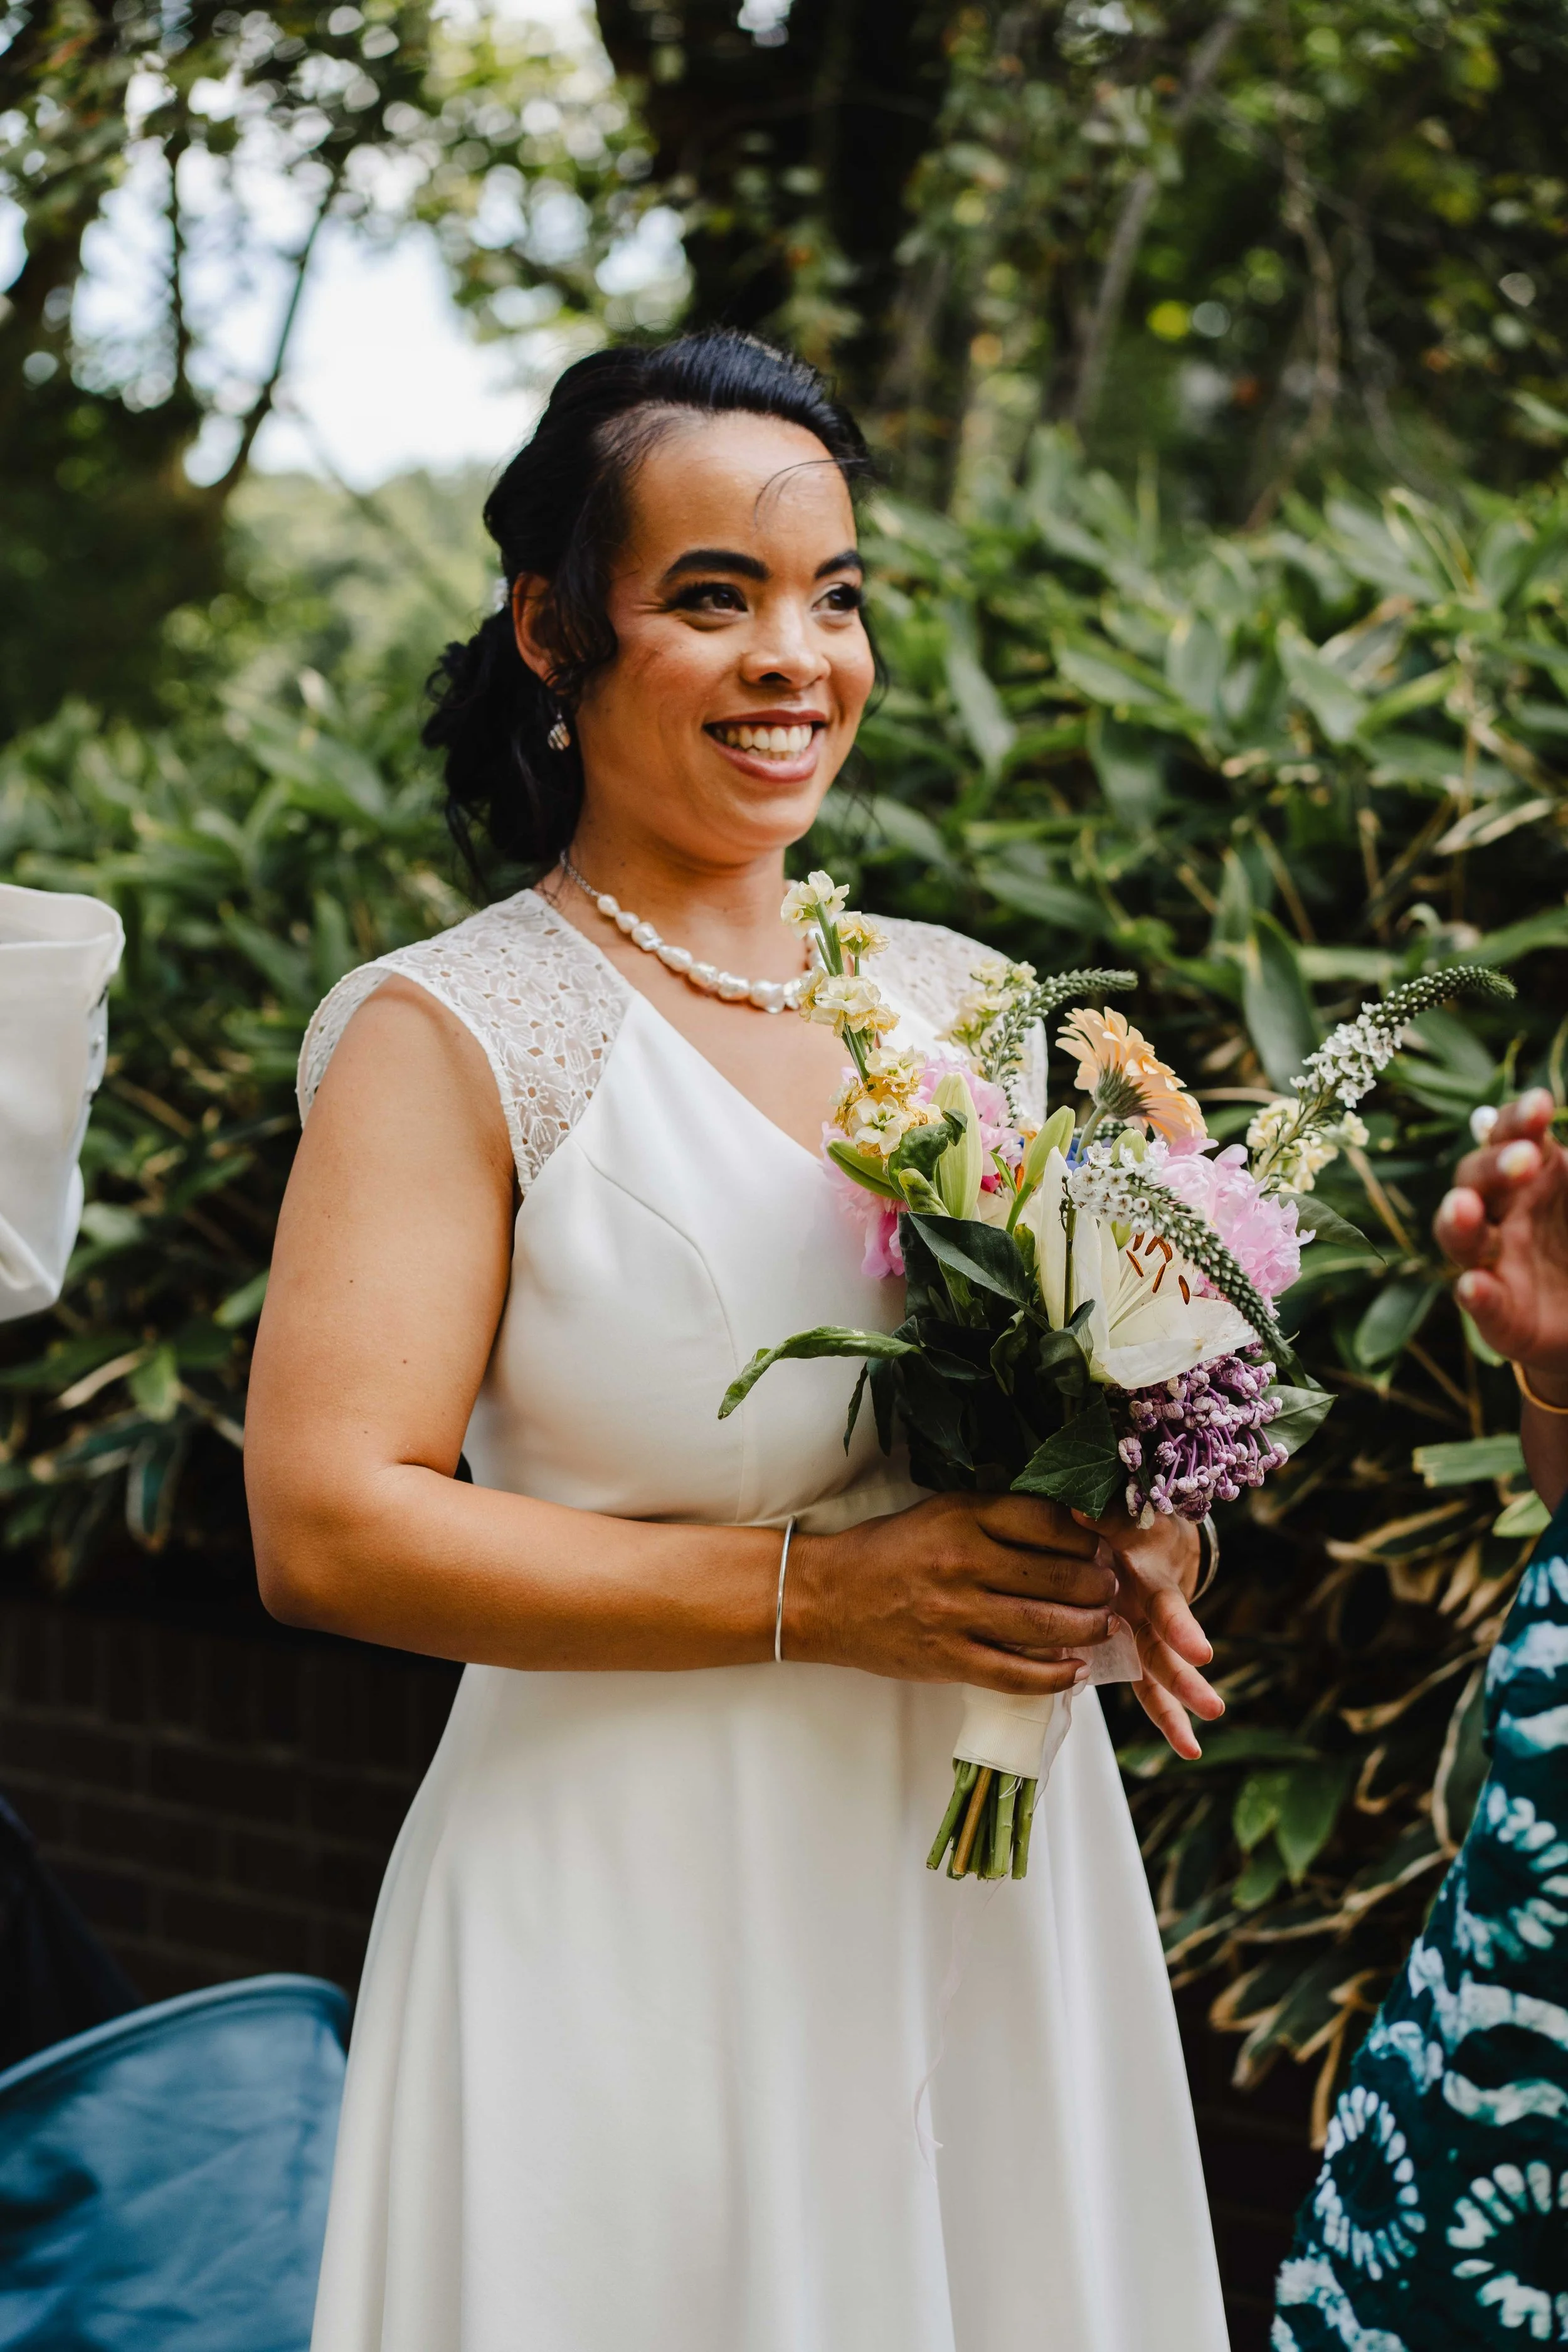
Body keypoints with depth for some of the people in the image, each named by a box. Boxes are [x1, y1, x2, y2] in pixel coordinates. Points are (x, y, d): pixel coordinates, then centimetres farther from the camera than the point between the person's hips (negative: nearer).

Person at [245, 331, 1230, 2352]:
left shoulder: (958, 1002, 8)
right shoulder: (452, 1032, -9)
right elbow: (329, 1525, -16)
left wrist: (1119, 1541, -4)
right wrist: (814, 1595, -19)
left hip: (1001, 1878, 5)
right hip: (645, 1923, -5)